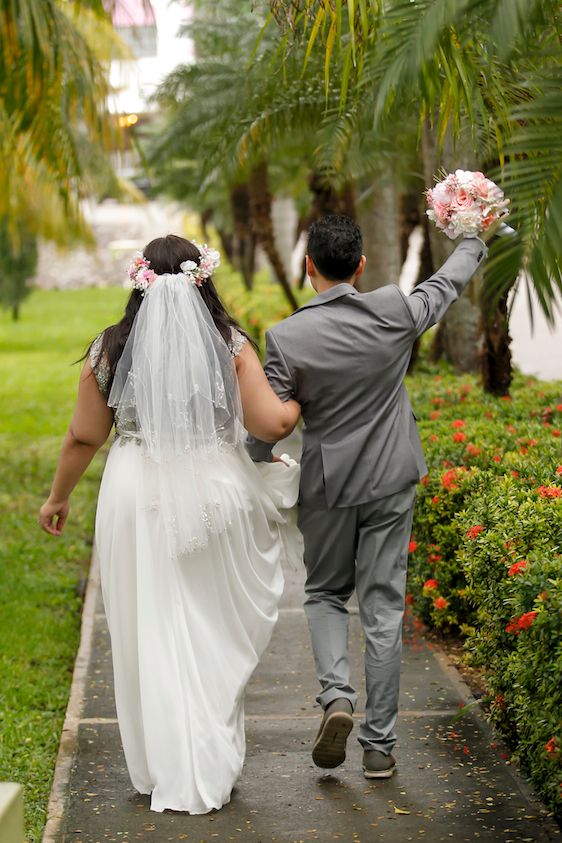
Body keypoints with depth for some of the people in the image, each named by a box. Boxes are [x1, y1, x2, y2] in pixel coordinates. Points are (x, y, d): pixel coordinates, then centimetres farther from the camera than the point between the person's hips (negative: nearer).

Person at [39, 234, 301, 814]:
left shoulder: (109, 350, -1)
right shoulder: (231, 346, -4)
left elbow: (84, 438, 5)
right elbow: (271, 424, -8)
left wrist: (58, 497, 19)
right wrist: (303, 400, 13)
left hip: (137, 503, 0)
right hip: (214, 498, 0)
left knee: (150, 633, 10)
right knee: (214, 635, 11)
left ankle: (160, 769, 16)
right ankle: (209, 770, 17)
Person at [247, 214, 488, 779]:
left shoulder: (286, 338, -15)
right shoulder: (394, 311, -10)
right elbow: (446, 285, 10)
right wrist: (473, 243, 31)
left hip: (326, 487, -1)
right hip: (390, 482, 1)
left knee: (324, 594, 20)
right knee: (383, 610, 8)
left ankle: (336, 693, -4)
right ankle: (379, 744, 12)